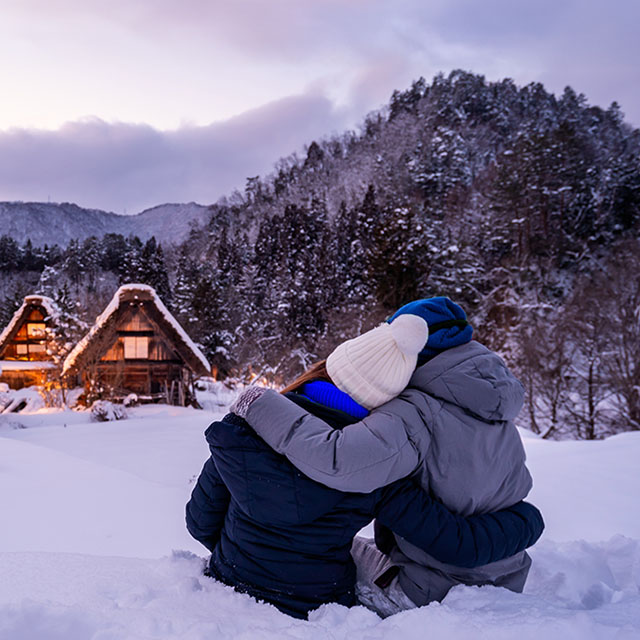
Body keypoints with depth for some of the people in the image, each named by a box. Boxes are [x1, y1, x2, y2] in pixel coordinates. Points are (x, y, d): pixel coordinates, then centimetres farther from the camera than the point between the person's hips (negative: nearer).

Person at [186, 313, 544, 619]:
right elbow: (463, 545, -18)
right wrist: (528, 519, 1)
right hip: (315, 612, -2)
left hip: (231, 589, 3)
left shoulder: (240, 428, -16)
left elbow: (201, 523, -4)